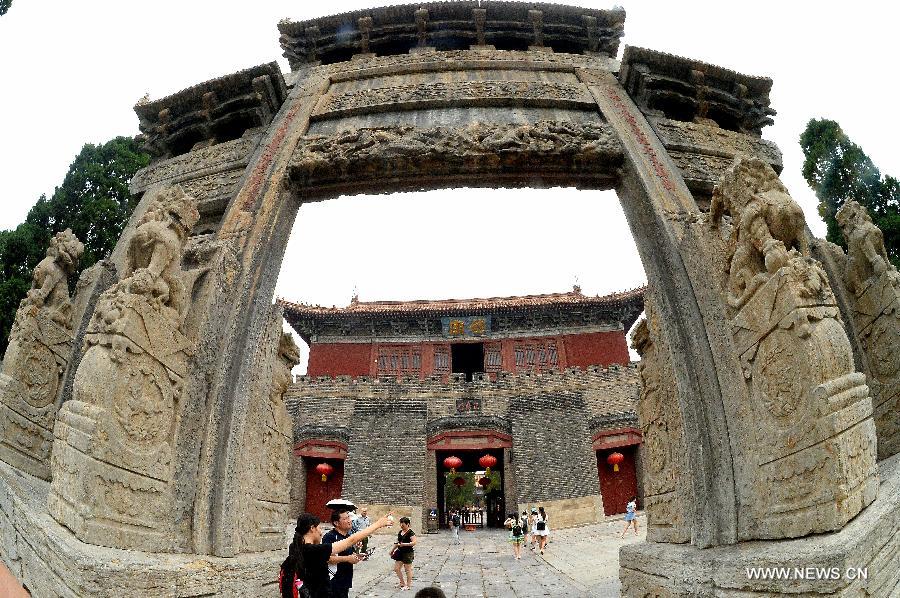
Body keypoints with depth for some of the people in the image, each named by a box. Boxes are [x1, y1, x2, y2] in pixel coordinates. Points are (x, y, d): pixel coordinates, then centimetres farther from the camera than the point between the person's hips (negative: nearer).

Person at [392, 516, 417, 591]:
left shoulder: (410, 533, -14)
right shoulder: (400, 532, 10)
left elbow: (414, 542, -25)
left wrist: (404, 544, -31)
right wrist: (393, 550, 24)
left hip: (408, 553, -8)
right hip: (400, 552, 8)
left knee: (408, 569, 2)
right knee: (396, 568, 8)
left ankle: (408, 585, 16)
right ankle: (403, 583, 23)